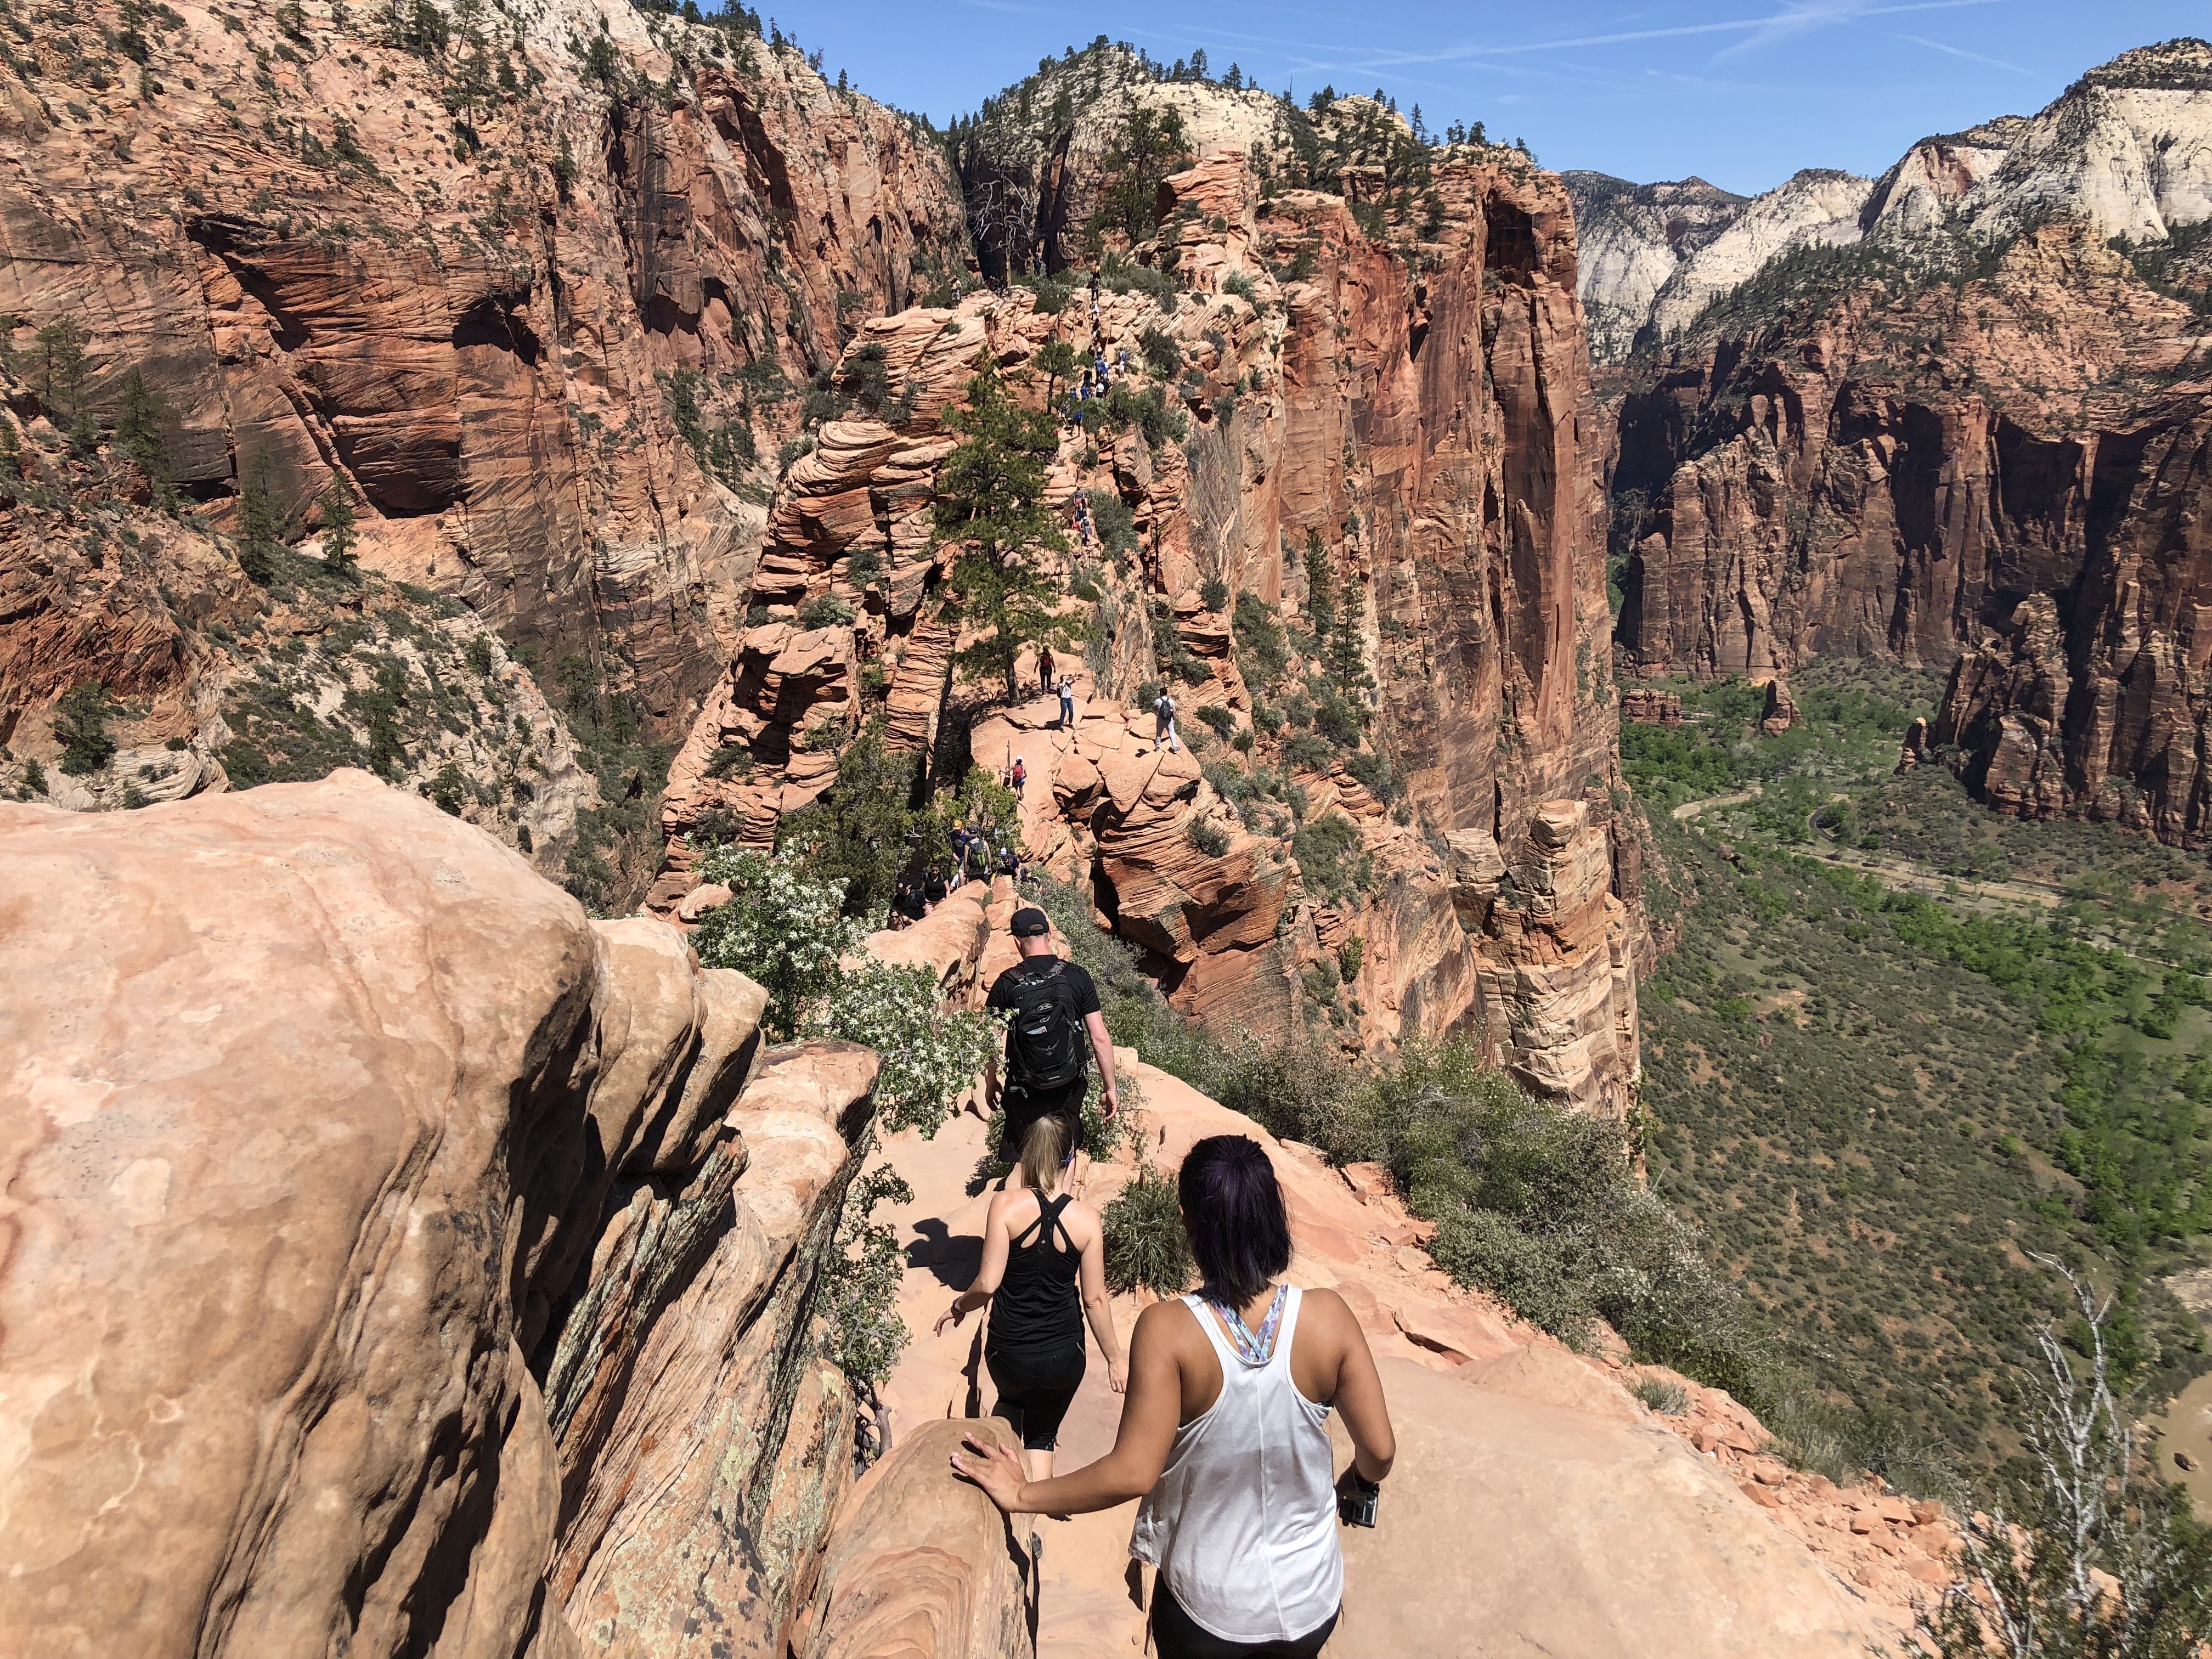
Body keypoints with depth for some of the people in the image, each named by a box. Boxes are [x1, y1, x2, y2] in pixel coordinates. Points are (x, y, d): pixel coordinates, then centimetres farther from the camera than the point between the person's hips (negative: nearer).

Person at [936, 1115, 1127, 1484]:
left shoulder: (1006, 1204, -16)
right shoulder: (1087, 1218, -11)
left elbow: (987, 1284, -18)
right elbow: (1094, 1299, -6)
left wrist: (959, 1307, 3)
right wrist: (1115, 1358, 7)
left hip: (1009, 1352, 0)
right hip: (1064, 1356, 1)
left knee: (1011, 1402, 35)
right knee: (1041, 1436, 25)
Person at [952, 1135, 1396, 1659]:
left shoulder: (1168, 1330, -26)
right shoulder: (1328, 1316, -20)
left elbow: (1132, 1474, -27)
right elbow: (1379, 1449, -12)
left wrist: (1023, 1495, -12)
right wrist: (1355, 1483, 11)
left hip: (1207, 1609, -1)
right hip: (1311, 1598, 2)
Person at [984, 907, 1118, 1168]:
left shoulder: (1006, 984, -10)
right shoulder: (1077, 977, -9)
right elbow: (1100, 1038, -9)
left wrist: (991, 1083, 12)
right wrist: (1109, 1088, 0)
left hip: (1024, 1093, -1)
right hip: (1070, 1088, 1)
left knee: (1013, 1156, 17)